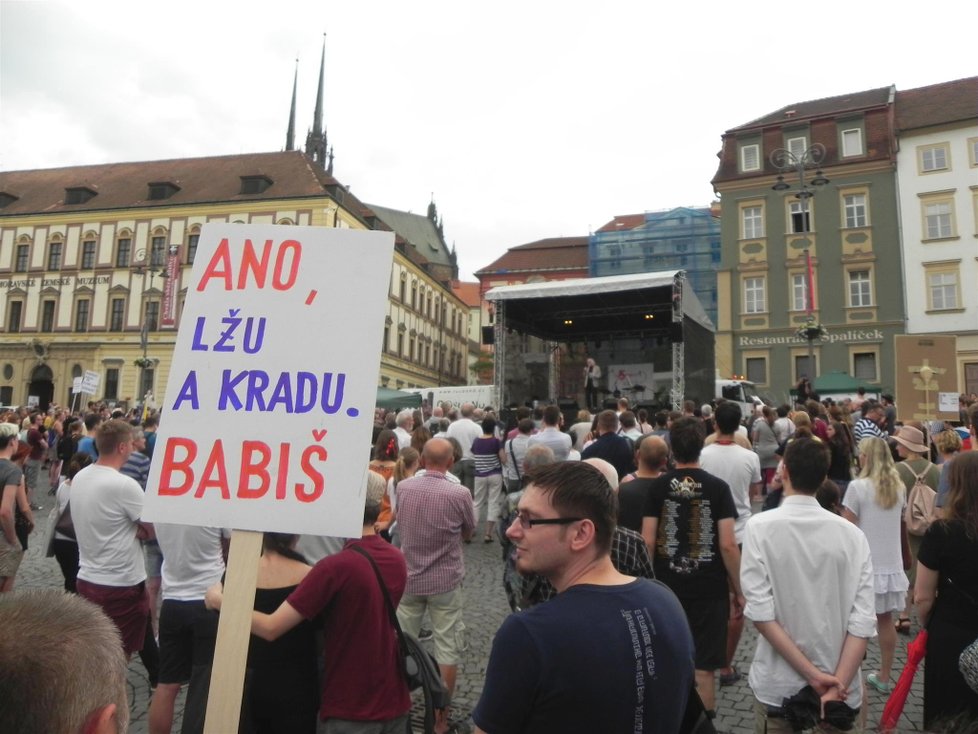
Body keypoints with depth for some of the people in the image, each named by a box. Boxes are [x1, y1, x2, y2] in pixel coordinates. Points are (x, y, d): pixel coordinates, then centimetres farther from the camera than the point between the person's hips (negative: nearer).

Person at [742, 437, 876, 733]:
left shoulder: (760, 527, -13)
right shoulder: (852, 533, -6)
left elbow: (761, 612, -18)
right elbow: (863, 619, -11)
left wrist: (812, 673, -13)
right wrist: (837, 684, -10)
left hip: (779, 687, -2)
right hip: (840, 689, 2)